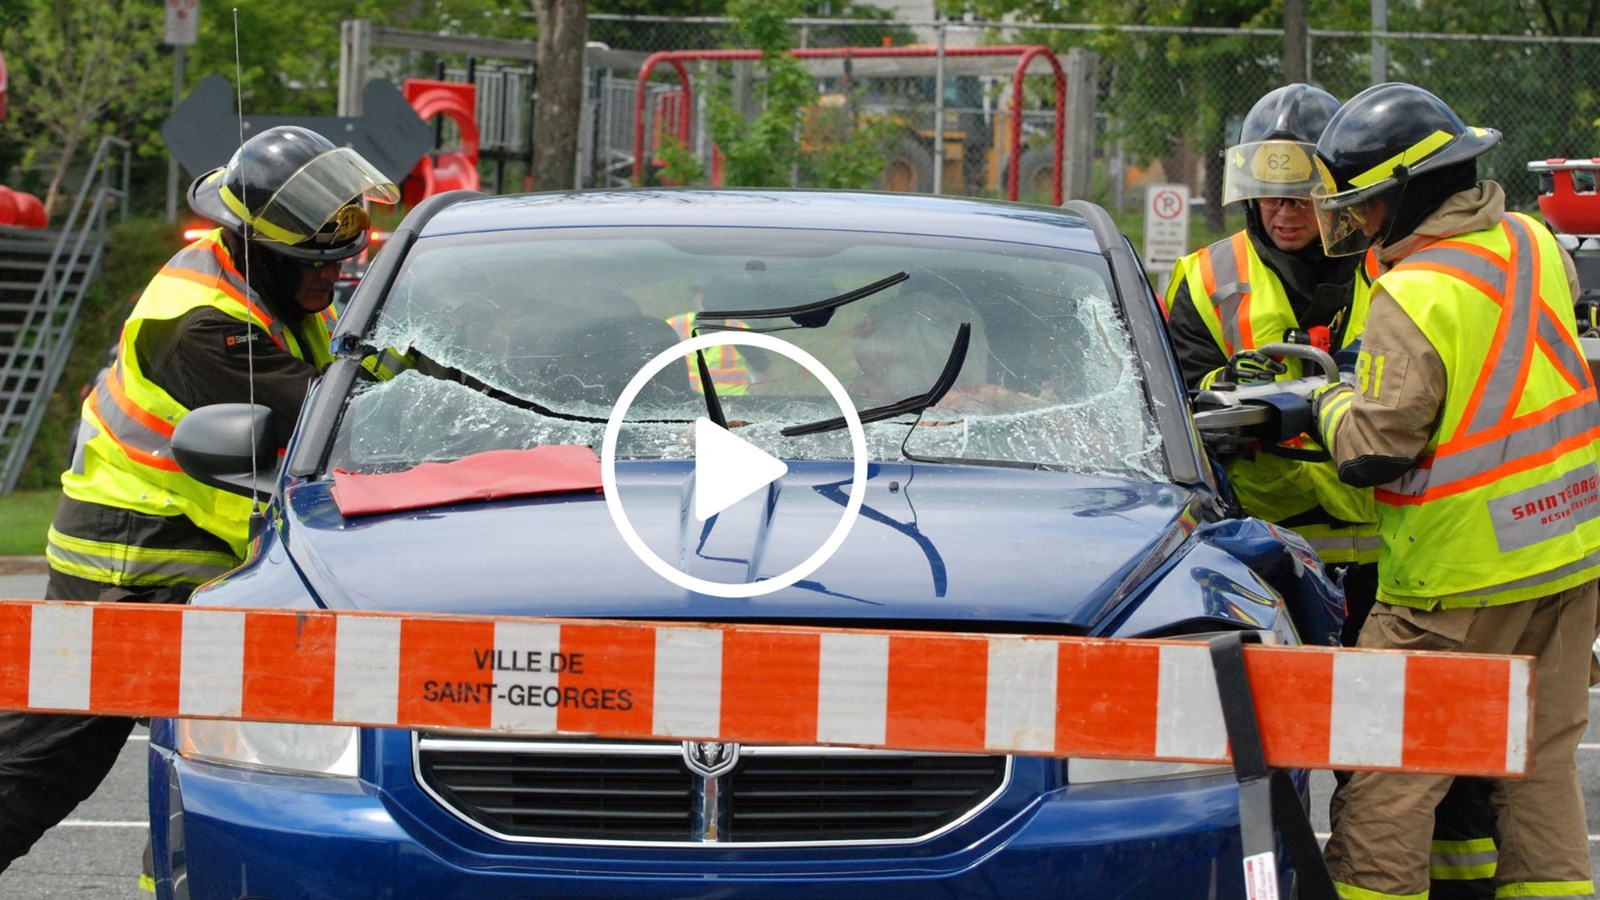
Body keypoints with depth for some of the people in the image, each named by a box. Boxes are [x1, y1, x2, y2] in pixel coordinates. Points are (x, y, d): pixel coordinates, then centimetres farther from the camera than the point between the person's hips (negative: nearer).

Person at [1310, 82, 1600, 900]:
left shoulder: (1414, 299, -19)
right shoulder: (1532, 245, 4)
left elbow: (1374, 450, -20)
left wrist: (1328, 402, 2)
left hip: (1462, 578, -8)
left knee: (1389, 775, -1)